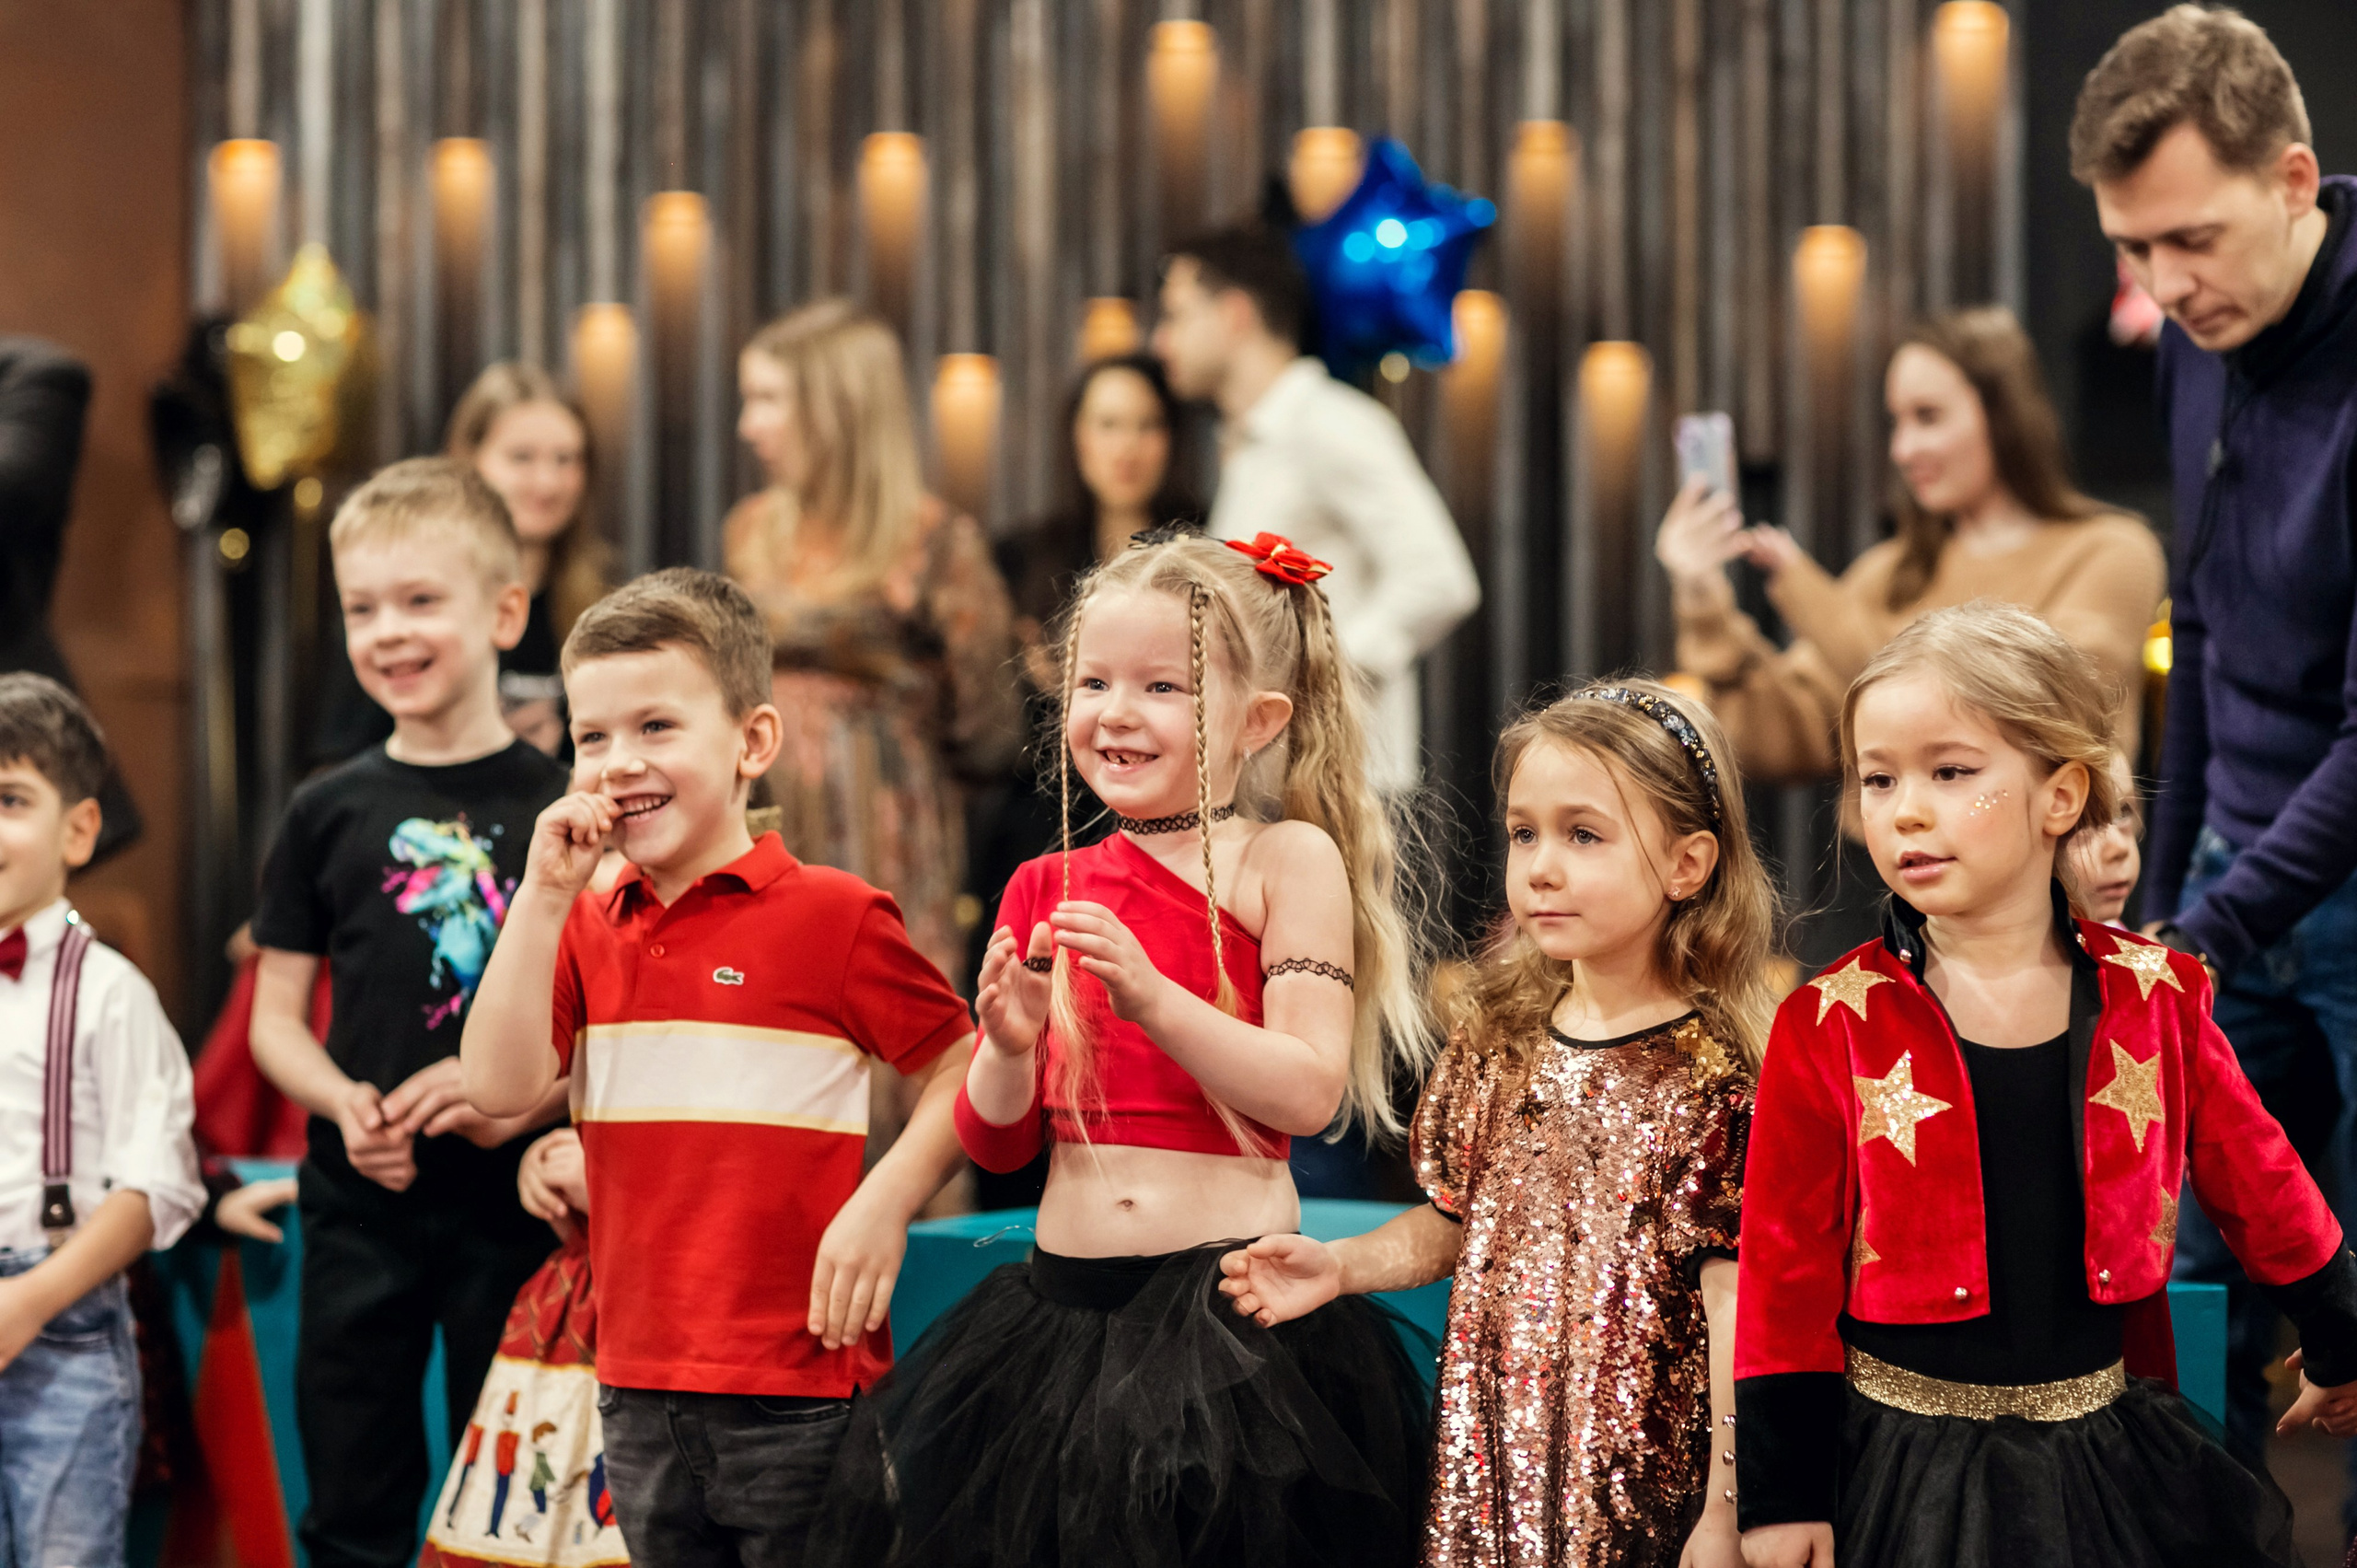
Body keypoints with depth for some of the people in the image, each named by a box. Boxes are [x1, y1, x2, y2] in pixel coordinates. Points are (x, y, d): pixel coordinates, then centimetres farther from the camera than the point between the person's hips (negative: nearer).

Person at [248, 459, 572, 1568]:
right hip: (361, 1201, 2)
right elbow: (276, 1015, 9)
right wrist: (342, 1101, -10)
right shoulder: (330, 813, 6)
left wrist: (523, 1095, -17)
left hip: (512, 1199, -2)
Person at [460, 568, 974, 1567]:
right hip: (641, 1390, 5)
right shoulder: (583, 927, 10)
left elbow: (962, 1074, -3)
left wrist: (886, 1202, -17)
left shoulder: (832, 916, -7)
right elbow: (500, 1089, -2)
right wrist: (544, 896, -5)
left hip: (799, 1397, -5)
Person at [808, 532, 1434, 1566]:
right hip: (1063, 1305, 4)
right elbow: (996, 1143, 10)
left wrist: (1151, 997, -21)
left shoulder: (1285, 860, -2)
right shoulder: (1047, 890, 9)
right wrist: (1011, 1048, -11)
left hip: (1234, 1303, -4)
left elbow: (1309, 1093, -13)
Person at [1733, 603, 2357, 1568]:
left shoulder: (2154, 999, -1)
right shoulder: (1831, 1030, -7)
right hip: (1901, 1469, -2)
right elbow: (1786, 1276, -5)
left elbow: (2259, 1187, 12)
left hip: (2107, 1463, 2)